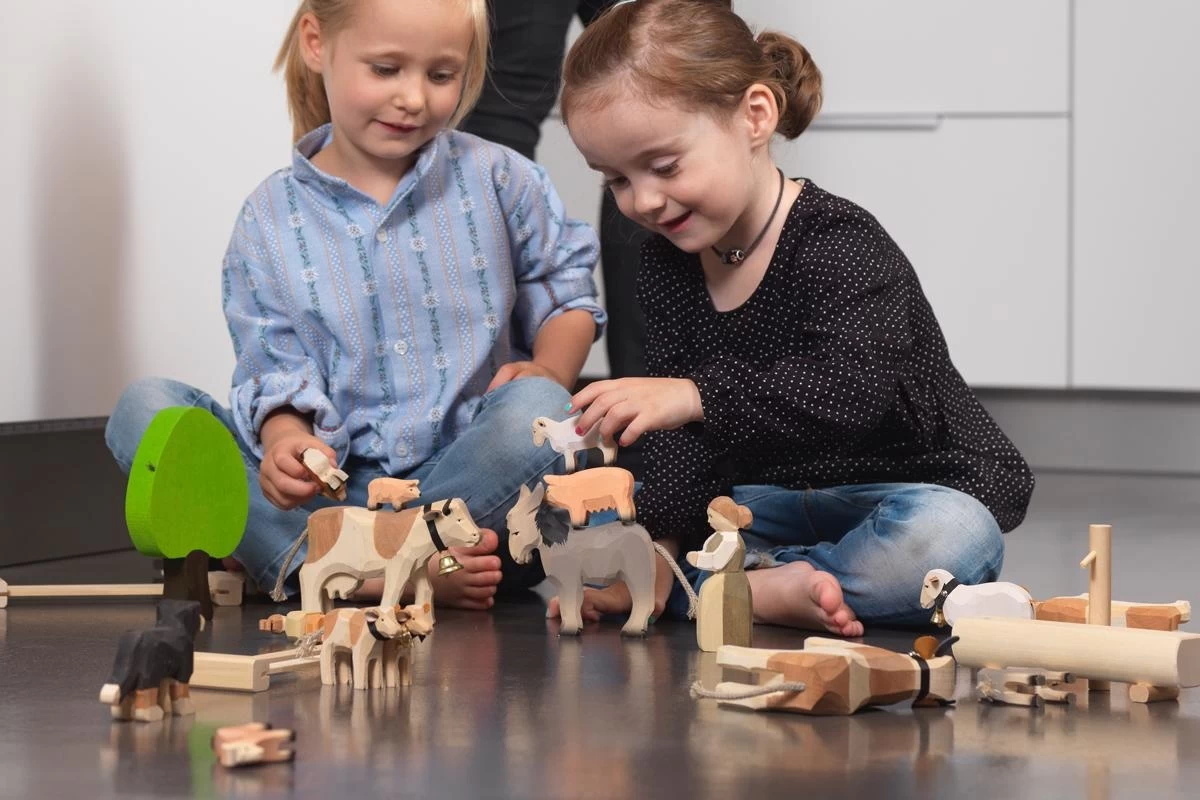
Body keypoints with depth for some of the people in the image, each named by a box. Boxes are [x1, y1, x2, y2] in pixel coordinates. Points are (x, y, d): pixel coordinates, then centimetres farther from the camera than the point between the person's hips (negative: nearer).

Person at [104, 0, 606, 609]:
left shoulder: (498, 180, 5)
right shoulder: (271, 220, 3)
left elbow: (566, 293, 15)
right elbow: (280, 374, -1)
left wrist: (549, 370, -7)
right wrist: (288, 440, -24)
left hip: (468, 468, 0)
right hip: (336, 484, 1)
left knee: (536, 409, -34)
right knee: (143, 409, -19)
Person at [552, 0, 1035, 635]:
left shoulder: (837, 244, -22)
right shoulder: (668, 262, 0)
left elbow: (848, 394, -40)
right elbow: (678, 442, -3)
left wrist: (693, 395, -51)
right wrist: (659, 548, -19)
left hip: (922, 491, -6)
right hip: (778, 497, 7)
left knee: (950, 538, -40)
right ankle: (781, 586, -26)